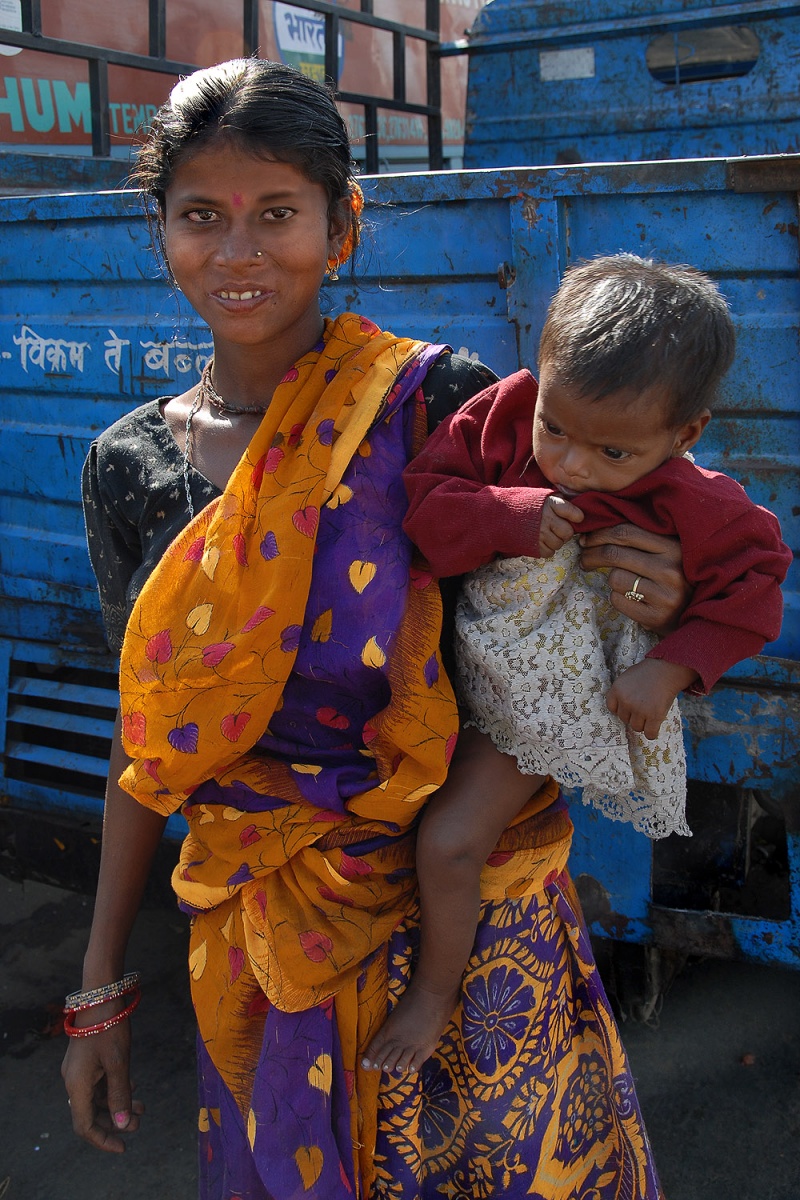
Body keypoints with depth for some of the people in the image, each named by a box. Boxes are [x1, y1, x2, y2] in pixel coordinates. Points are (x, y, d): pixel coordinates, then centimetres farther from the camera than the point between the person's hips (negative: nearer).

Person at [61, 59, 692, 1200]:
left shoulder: (436, 398, -12)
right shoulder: (129, 464, -1)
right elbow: (145, 742, 6)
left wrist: (636, 611, -25)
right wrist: (101, 987, 8)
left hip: (468, 909, -2)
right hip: (263, 927, 3)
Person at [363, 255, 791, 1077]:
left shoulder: (691, 507, -23)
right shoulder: (504, 411, -17)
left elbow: (752, 586, -12)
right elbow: (420, 499, -17)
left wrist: (672, 670, -22)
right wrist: (508, 516, -34)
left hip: (542, 704, -5)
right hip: (467, 658, 5)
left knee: (450, 842, -8)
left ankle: (437, 991, 19)